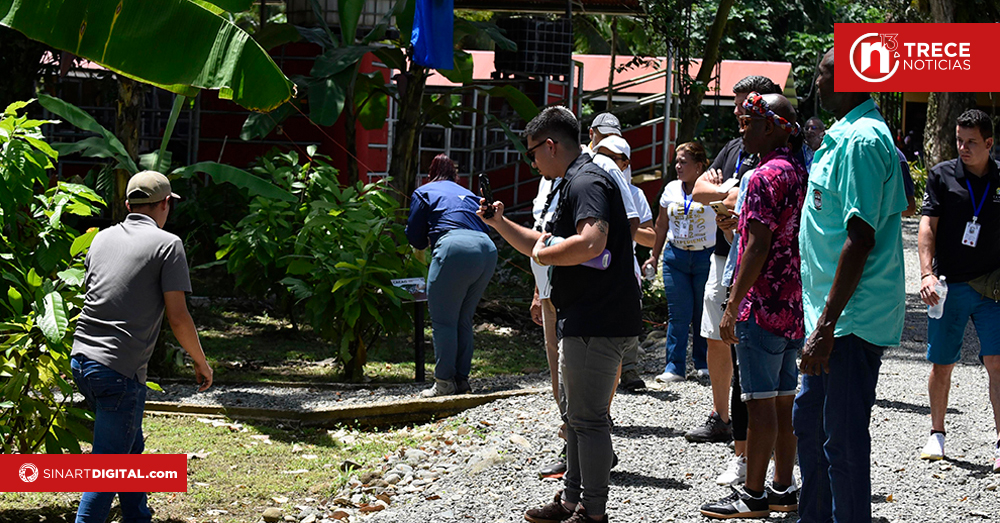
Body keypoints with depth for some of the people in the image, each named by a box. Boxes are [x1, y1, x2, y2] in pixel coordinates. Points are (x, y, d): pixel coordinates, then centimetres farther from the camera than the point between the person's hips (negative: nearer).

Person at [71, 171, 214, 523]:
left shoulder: (102, 238, 13)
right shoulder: (167, 244, -6)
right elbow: (177, 317, -11)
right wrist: (201, 362, 3)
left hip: (81, 360, 7)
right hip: (120, 370, -7)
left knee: (130, 448, 21)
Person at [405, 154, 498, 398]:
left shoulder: (423, 193, 17)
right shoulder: (468, 194, 31)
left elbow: (415, 238, 15)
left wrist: (430, 239, 37)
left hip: (455, 249, -6)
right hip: (487, 249, 6)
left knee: (443, 320, 0)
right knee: (463, 320, 15)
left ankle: (444, 382, -3)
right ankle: (462, 378, 16)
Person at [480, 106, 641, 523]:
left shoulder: (586, 182, -15)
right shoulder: (574, 183, 20)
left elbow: (591, 242, -32)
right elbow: (545, 246, 28)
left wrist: (543, 254, -17)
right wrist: (499, 223, 19)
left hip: (596, 323, -11)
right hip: (584, 321, 11)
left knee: (587, 418, -6)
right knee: (574, 412, 19)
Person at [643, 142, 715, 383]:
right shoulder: (671, 189, 8)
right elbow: (662, 224, 18)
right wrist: (654, 255, 19)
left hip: (706, 257, -3)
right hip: (676, 257, 3)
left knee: (704, 314, 5)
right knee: (678, 315, -1)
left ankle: (703, 364, 20)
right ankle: (675, 367, 2)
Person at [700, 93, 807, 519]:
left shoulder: (765, 176, -15)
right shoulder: (799, 172, 13)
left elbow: (758, 247, -19)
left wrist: (733, 306, -16)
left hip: (764, 306, -9)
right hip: (793, 305, 9)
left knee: (760, 402, -5)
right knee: (783, 400, 13)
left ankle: (753, 496, -2)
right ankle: (783, 489, 18)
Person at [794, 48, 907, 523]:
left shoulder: (859, 141, -18)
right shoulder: (848, 135, 14)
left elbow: (860, 239, -23)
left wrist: (826, 326, -24)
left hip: (852, 321, -11)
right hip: (834, 315, 11)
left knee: (843, 440, -4)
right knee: (810, 421, 21)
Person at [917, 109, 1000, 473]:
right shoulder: (942, 176, 2)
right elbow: (928, 226, -3)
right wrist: (927, 273, -14)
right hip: (949, 285, 0)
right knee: (942, 363, 6)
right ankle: (936, 434, 23)